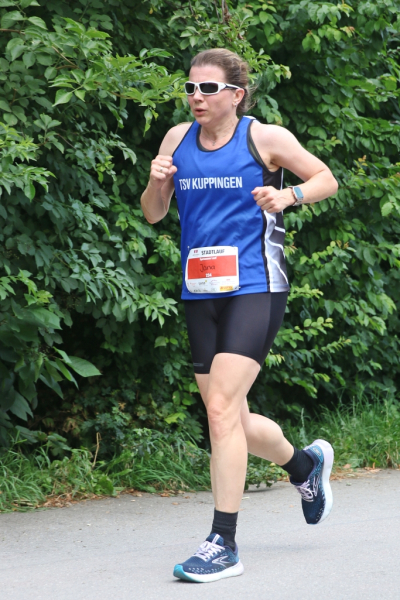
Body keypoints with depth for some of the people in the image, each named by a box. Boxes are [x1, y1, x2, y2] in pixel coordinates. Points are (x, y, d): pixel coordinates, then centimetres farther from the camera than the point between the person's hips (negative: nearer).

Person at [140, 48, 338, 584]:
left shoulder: (265, 138, -3)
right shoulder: (177, 140, 9)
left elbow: (326, 179, 6)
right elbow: (153, 215, 15)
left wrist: (288, 196, -14)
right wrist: (157, 182, -7)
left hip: (254, 287, -6)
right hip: (200, 293, 6)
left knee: (221, 408, -18)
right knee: (232, 422, 12)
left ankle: (223, 545, -15)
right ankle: (307, 466, 42)